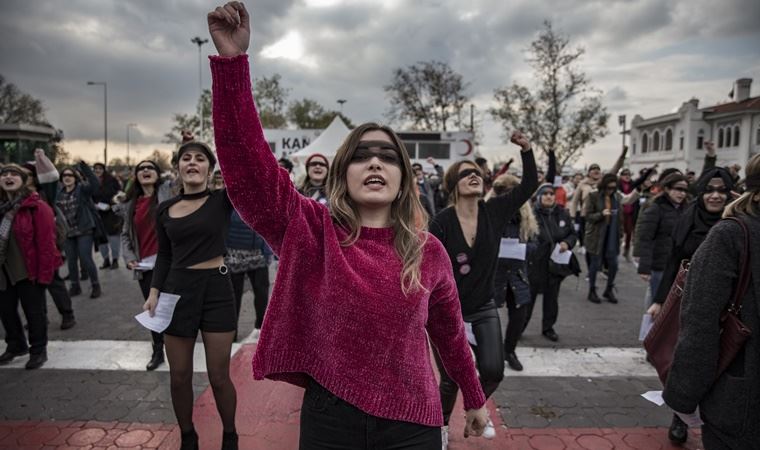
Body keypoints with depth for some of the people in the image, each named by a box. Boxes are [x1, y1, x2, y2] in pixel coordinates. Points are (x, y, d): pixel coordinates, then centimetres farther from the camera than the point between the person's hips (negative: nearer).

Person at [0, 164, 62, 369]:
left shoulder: (36, 206, -13)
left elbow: (46, 243, -16)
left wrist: (44, 273, -19)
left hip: (29, 270, -7)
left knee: (34, 311, 4)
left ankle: (38, 350, 21)